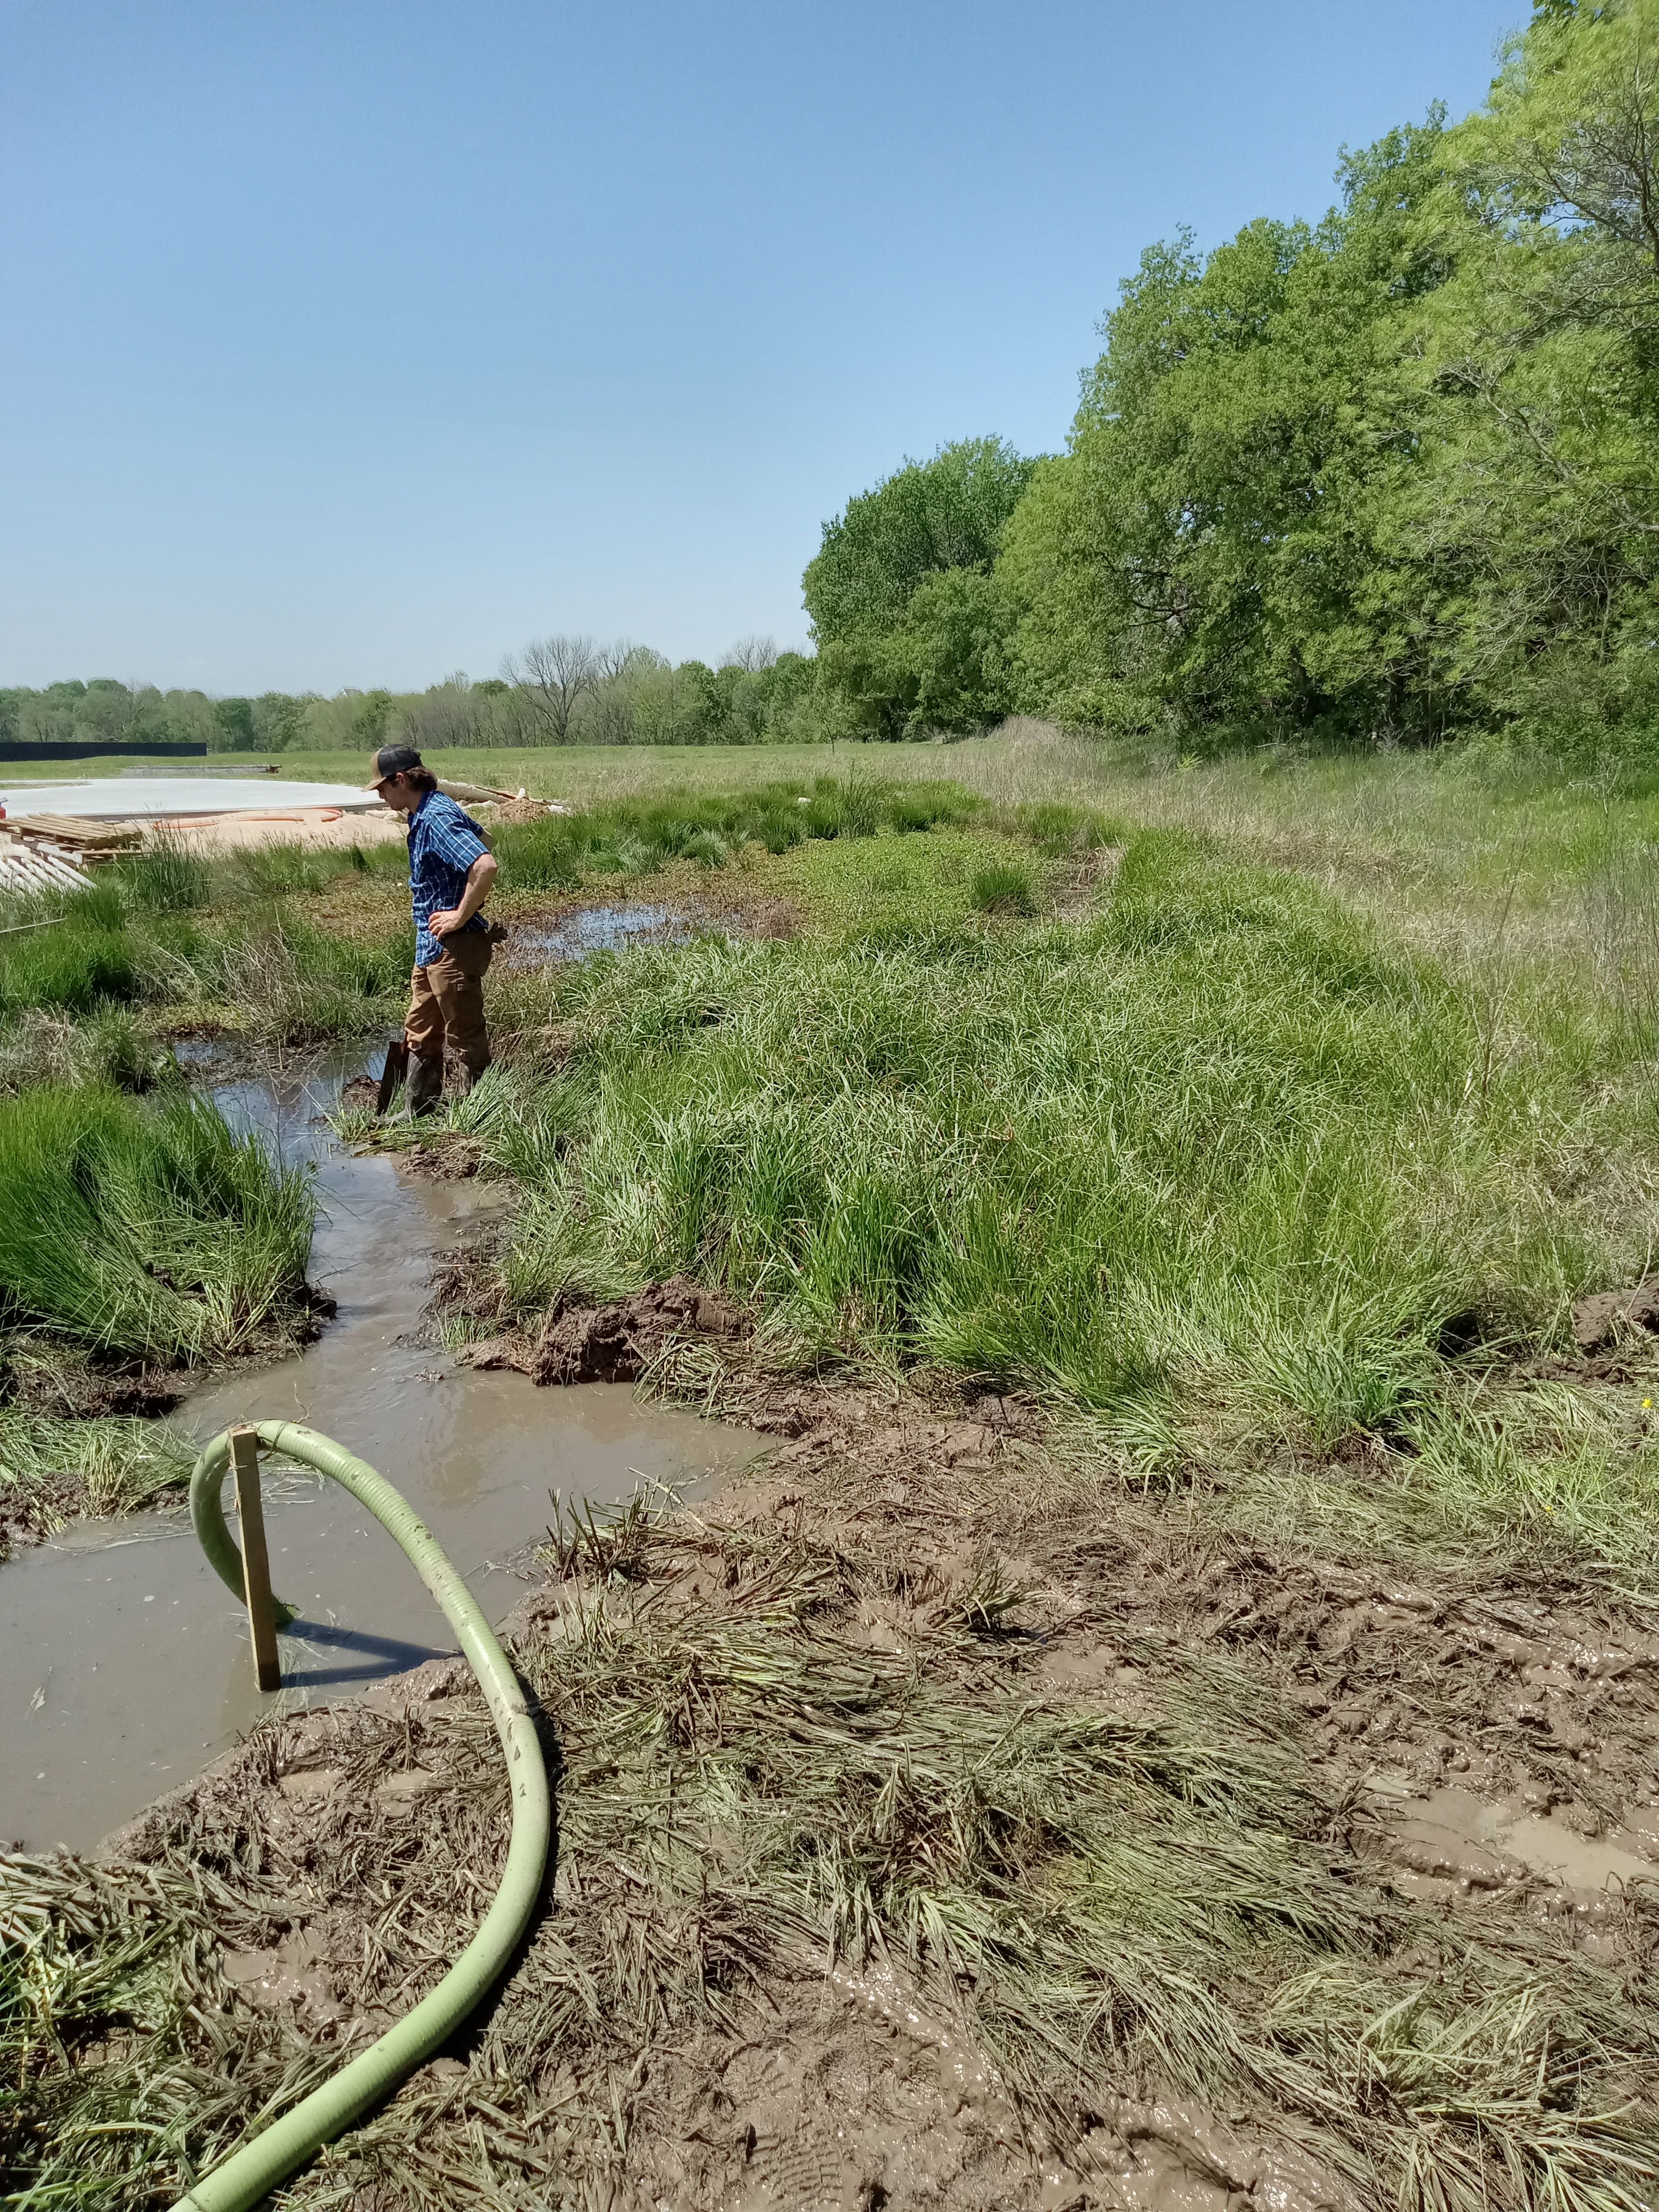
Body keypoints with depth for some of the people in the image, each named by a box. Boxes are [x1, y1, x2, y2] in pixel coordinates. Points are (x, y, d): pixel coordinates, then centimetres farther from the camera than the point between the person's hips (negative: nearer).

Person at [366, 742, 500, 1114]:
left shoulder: (436, 819, -21)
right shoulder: (424, 815, 10)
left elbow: (486, 865, -34)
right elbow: (478, 835, 28)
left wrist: (462, 915, -24)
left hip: (455, 947, -11)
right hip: (431, 947, 11)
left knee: (467, 1038, 1)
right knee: (420, 1034, 19)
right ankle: (418, 1114, 31)